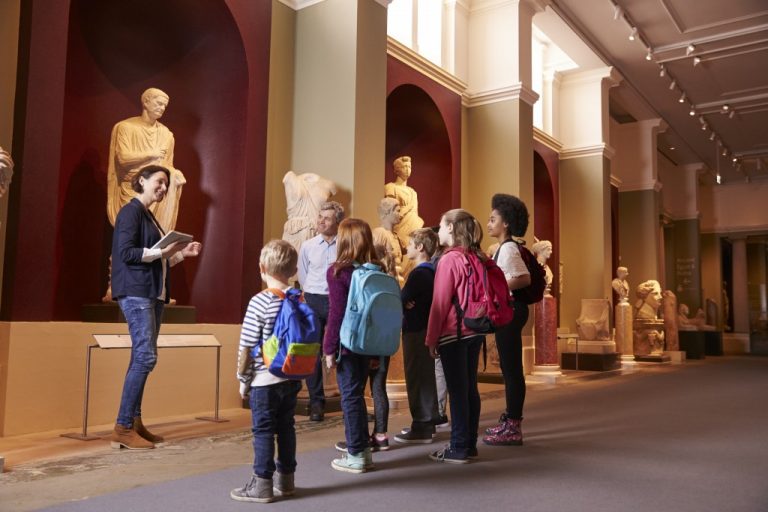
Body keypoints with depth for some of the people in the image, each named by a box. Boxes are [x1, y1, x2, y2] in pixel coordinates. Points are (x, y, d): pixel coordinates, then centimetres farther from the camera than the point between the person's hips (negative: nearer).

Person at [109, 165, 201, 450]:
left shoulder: (149, 216, 21)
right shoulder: (131, 211, -5)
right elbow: (126, 253, -16)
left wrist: (182, 253, 11)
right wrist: (162, 251, -19)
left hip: (153, 293, 9)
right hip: (136, 292, -9)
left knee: (142, 358, 8)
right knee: (145, 357, -13)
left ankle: (134, 423, 13)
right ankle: (123, 428, -7)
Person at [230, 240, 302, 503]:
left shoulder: (260, 302, -14)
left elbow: (247, 347, -12)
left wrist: (243, 379, -1)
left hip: (265, 380, -6)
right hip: (292, 379, 6)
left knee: (263, 431, 3)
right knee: (286, 427, 15)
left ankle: (262, 485, 9)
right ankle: (286, 479, 25)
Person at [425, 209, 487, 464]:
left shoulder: (449, 260, -14)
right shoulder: (476, 257, 8)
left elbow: (440, 303, -13)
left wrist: (431, 338, -7)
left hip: (453, 333, -7)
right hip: (474, 331, 8)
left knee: (457, 391, -2)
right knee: (470, 388, 12)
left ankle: (458, 449, 5)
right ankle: (470, 444, 21)